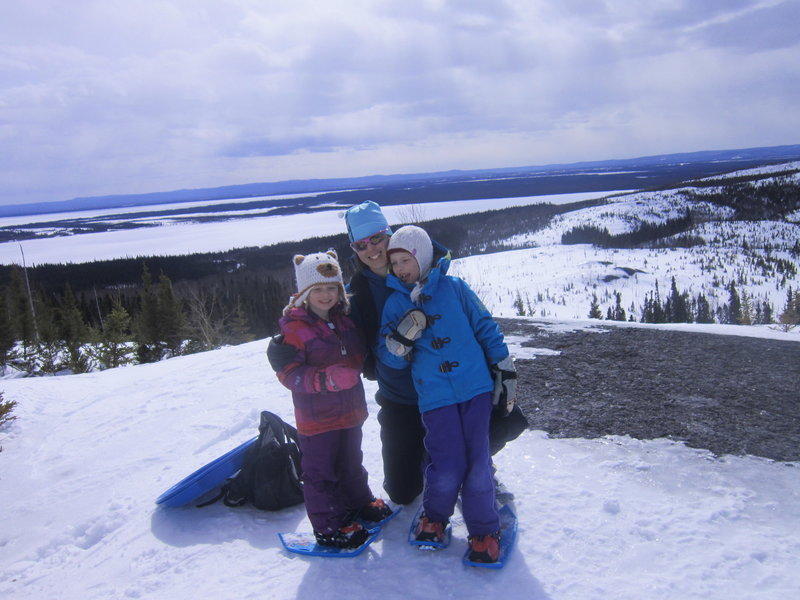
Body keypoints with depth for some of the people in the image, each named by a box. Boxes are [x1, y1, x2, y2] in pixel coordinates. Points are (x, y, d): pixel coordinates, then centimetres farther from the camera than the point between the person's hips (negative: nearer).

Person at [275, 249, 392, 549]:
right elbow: (288, 372, -20)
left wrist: (353, 370, 1)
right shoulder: (293, 326, -16)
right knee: (321, 471, 5)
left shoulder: (345, 318, 6)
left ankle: (358, 502, 44)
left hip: (350, 409, 7)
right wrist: (325, 379, -32)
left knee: (351, 462, 24)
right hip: (316, 416, -6)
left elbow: (358, 355, 21)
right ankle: (329, 527, 19)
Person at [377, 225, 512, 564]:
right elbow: (389, 358, 5)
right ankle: (434, 516, 26)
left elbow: (485, 327, 8)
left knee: (478, 462, 0)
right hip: (435, 396, 0)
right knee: (447, 467, -4)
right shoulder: (394, 303, 7)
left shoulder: (455, 288, 3)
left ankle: (484, 529, 21)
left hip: (476, 386, 0)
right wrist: (401, 339, -16)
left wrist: (504, 368, 7)